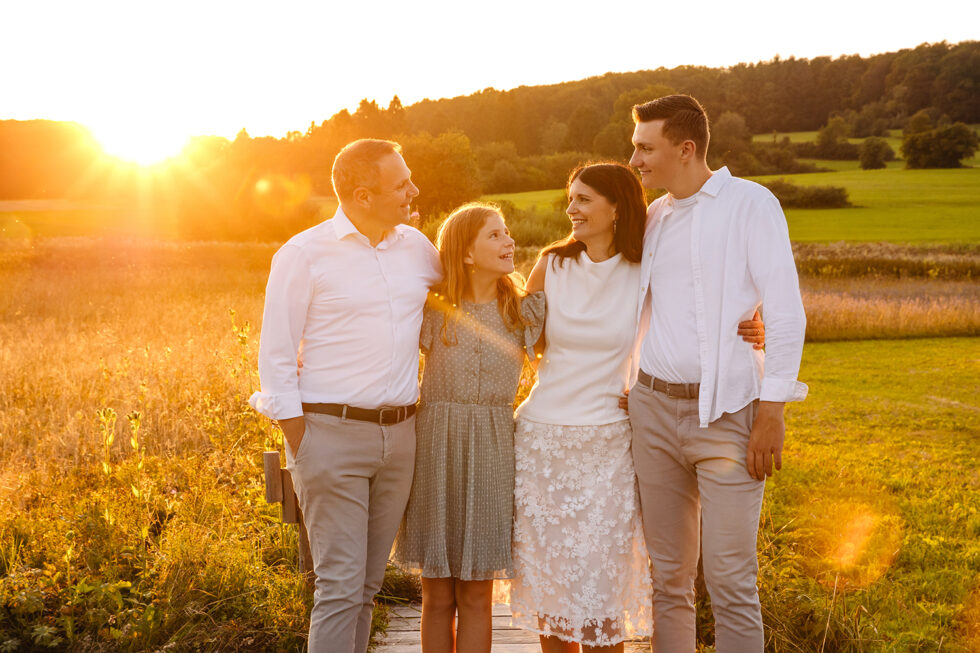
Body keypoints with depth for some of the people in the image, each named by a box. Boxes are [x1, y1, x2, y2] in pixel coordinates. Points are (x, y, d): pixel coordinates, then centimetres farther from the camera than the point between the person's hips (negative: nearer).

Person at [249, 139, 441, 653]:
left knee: (367, 584, 12)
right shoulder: (304, 255, -4)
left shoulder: (416, 247, 10)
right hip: (332, 434, -5)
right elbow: (276, 359, -4)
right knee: (340, 585, -7)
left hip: (400, 434, 5)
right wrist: (301, 451, -7)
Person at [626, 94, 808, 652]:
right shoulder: (654, 217, 13)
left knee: (731, 581, -4)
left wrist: (771, 413, -14)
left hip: (726, 412, -5)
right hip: (655, 407, 6)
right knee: (668, 575, 10)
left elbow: (787, 314, -9)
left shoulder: (750, 203, -4)